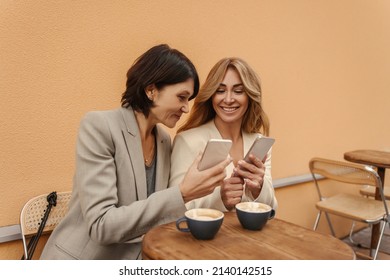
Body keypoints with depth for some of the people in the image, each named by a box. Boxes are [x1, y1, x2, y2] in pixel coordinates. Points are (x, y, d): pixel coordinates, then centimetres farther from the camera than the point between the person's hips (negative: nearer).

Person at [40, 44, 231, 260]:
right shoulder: (99, 126, -16)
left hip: (134, 260, 5)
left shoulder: (164, 141, 2)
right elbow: (101, 225, -23)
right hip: (82, 261, -5)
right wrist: (181, 194, -27)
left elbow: (158, 209, 8)